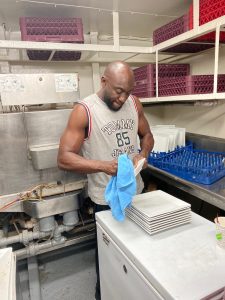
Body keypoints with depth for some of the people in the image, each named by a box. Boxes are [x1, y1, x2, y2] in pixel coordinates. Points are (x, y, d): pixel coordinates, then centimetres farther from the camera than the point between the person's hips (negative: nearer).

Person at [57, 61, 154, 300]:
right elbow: (64, 158, -20)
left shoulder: (134, 103, -2)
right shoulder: (84, 111, -18)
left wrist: (143, 154, -11)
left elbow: (147, 135, 10)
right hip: (106, 197, -5)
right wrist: (103, 166, -33)